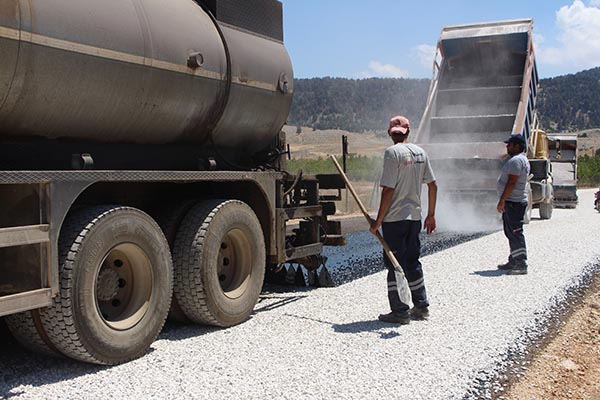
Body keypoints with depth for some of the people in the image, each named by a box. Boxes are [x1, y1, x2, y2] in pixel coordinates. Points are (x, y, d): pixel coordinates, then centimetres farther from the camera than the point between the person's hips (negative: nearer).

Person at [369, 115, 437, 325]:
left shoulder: (393, 152, -12)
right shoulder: (420, 152, 8)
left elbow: (388, 190, -16)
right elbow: (432, 185, 11)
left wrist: (378, 221, -11)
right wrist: (431, 215, 20)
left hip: (394, 217, -7)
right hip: (414, 216, 7)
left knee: (395, 264, 0)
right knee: (412, 262, 17)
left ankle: (400, 312, 4)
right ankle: (421, 307, 23)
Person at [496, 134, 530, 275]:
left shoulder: (516, 160, -15)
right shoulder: (522, 159, 20)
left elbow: (511, 182, -23)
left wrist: (502, 200, -22)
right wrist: (504, 201, 23)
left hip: (513, 203, -11)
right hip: (513, 202, 11)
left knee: (516, 233, -10)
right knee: (511, 233, 17)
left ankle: (521, 265, -10)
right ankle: (514, 262, 25)